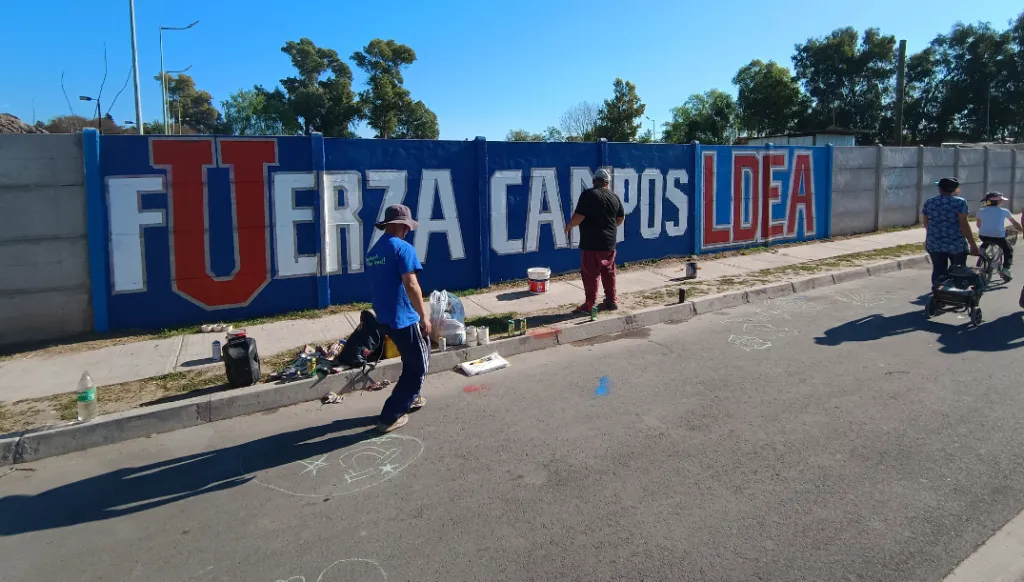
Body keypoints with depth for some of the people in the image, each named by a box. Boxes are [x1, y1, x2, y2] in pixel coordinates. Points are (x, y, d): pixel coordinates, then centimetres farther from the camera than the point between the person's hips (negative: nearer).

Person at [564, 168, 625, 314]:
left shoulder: (588, 194, -12)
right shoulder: (614, 197, 8)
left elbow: (579, 216, -18)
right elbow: (621, 218, 16)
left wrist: (569, 226, 0)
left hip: (591, 243, -6)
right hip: (609, 242, 6)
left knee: (590, 274, -1)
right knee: (608, 271, 16)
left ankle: (590, 304, 2)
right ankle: (612, 300, 22)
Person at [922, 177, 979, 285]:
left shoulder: (929, 202, 5)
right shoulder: (960, 202, -7)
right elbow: (964, 224, -13)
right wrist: (973, 244, -9)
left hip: (934, 244, 3)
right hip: (956, 245, -3)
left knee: (938, 271, 8)